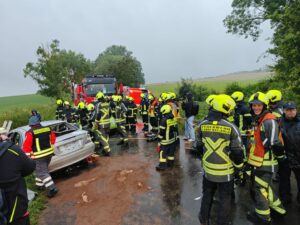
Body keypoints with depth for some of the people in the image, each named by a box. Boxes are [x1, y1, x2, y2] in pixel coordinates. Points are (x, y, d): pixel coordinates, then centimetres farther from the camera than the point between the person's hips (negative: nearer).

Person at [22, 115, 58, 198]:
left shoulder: (30, 133, -15)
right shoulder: (48, 129, 1)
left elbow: (26, 146, -14)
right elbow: (53, 138, 13)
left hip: (39, 156, -6)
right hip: (49, 153, 6)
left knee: (43, 173, 0)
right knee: (41, 170, 24)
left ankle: (52, 188, -5)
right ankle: (40, 185, 36)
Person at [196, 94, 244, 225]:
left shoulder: (202, 125, -7)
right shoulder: (231, 127, -18)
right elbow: (237, 152, -12)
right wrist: (239, 167, 7)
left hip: (208, 170, 4)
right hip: (225, 171, -3)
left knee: (207, 196, 24)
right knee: (224, 200, 17)